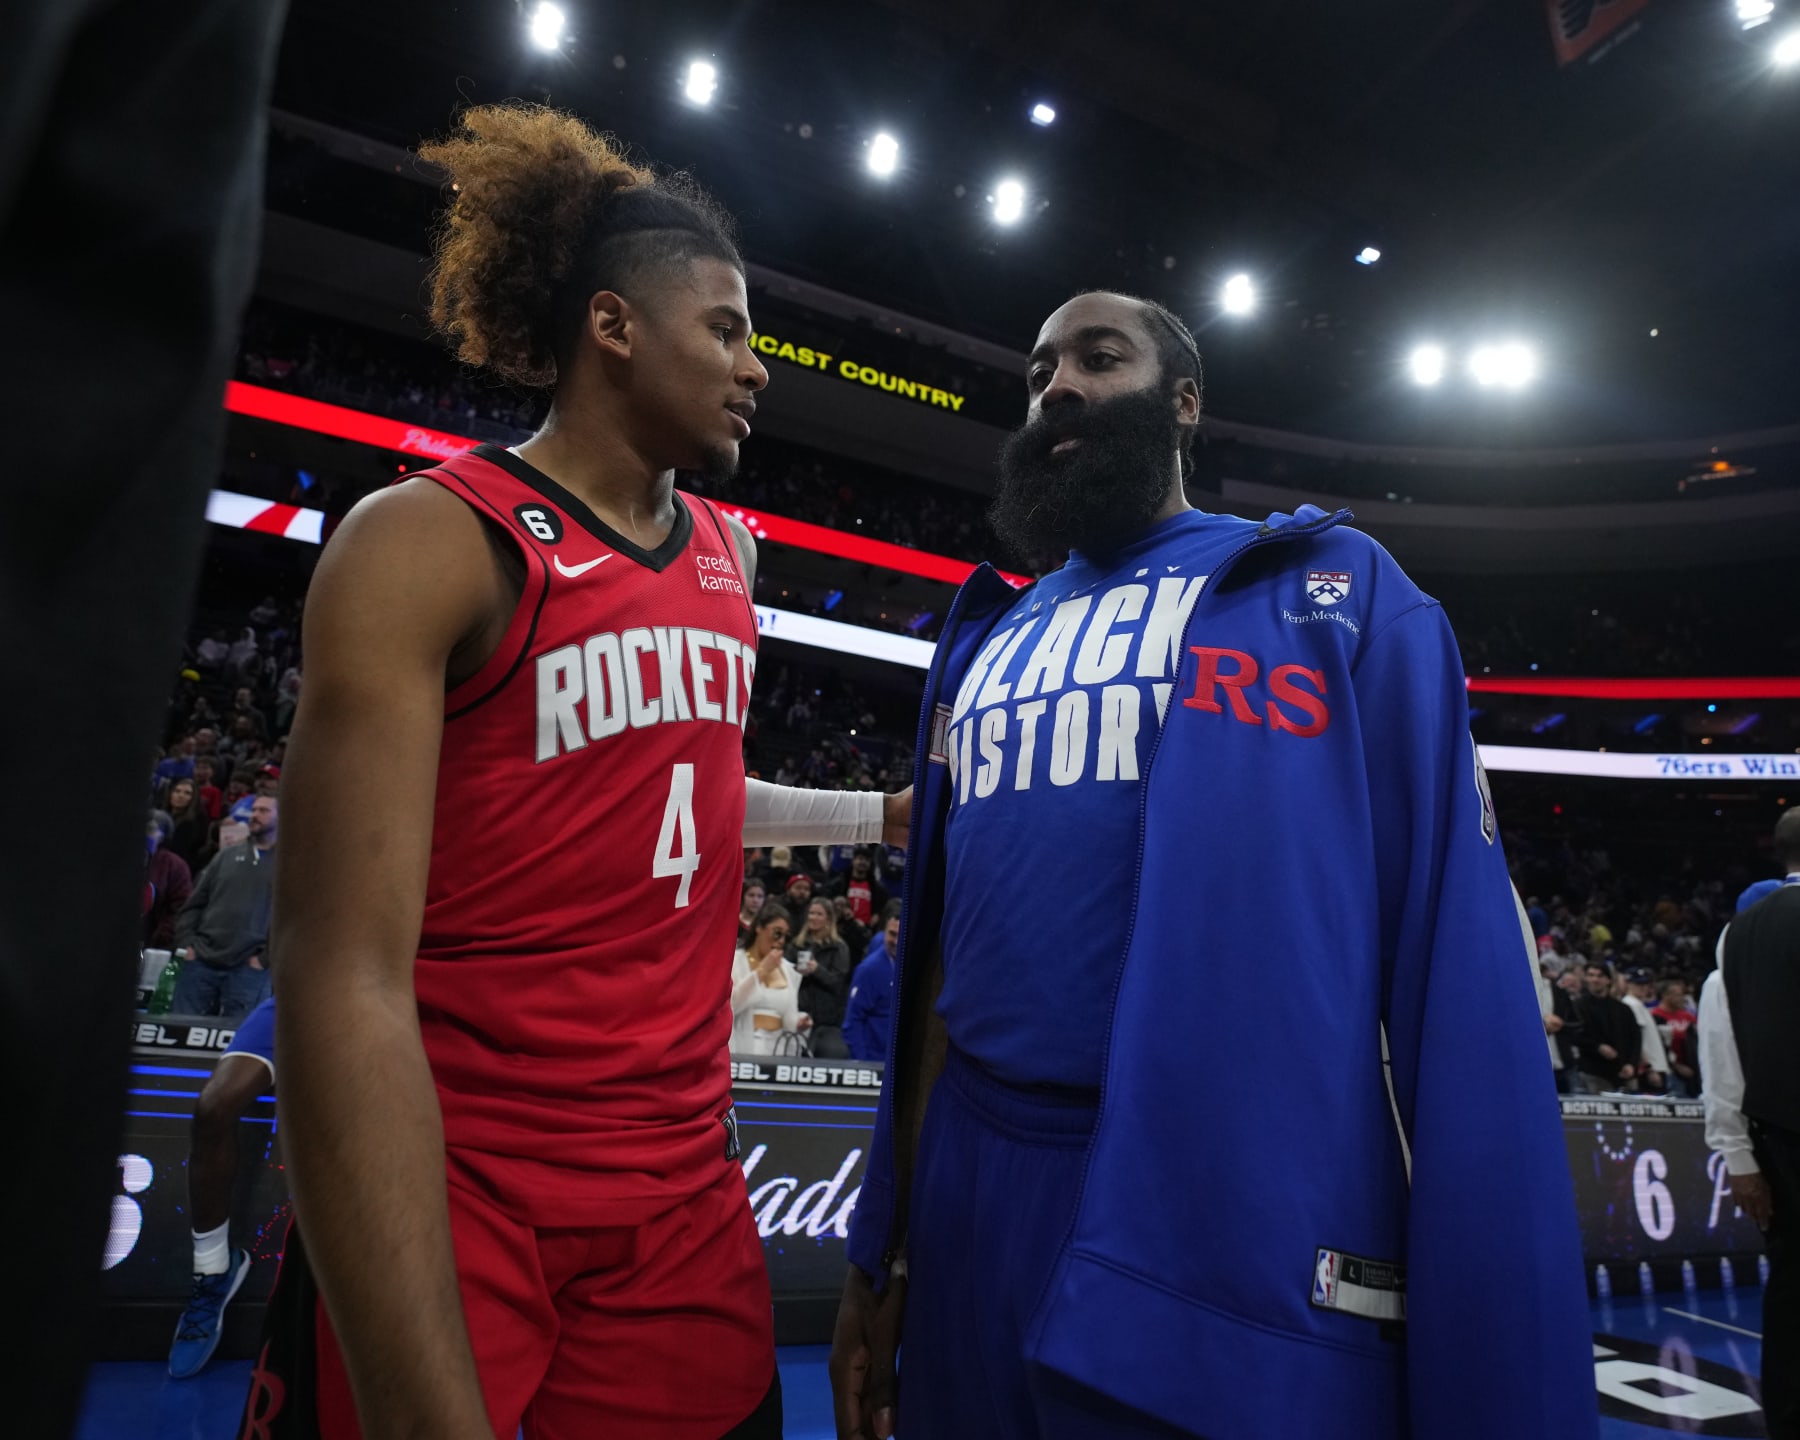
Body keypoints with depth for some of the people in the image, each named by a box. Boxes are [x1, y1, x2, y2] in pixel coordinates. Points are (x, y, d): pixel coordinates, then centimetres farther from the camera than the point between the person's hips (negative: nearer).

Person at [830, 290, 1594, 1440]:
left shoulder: (1336, 591, 0)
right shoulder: (987, 645, 12)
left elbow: (1462, 966, -6)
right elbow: (945, 950, 12)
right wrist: (885, 1243, 12)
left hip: (1253, 1219, -4)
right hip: (974, 1204, 5)